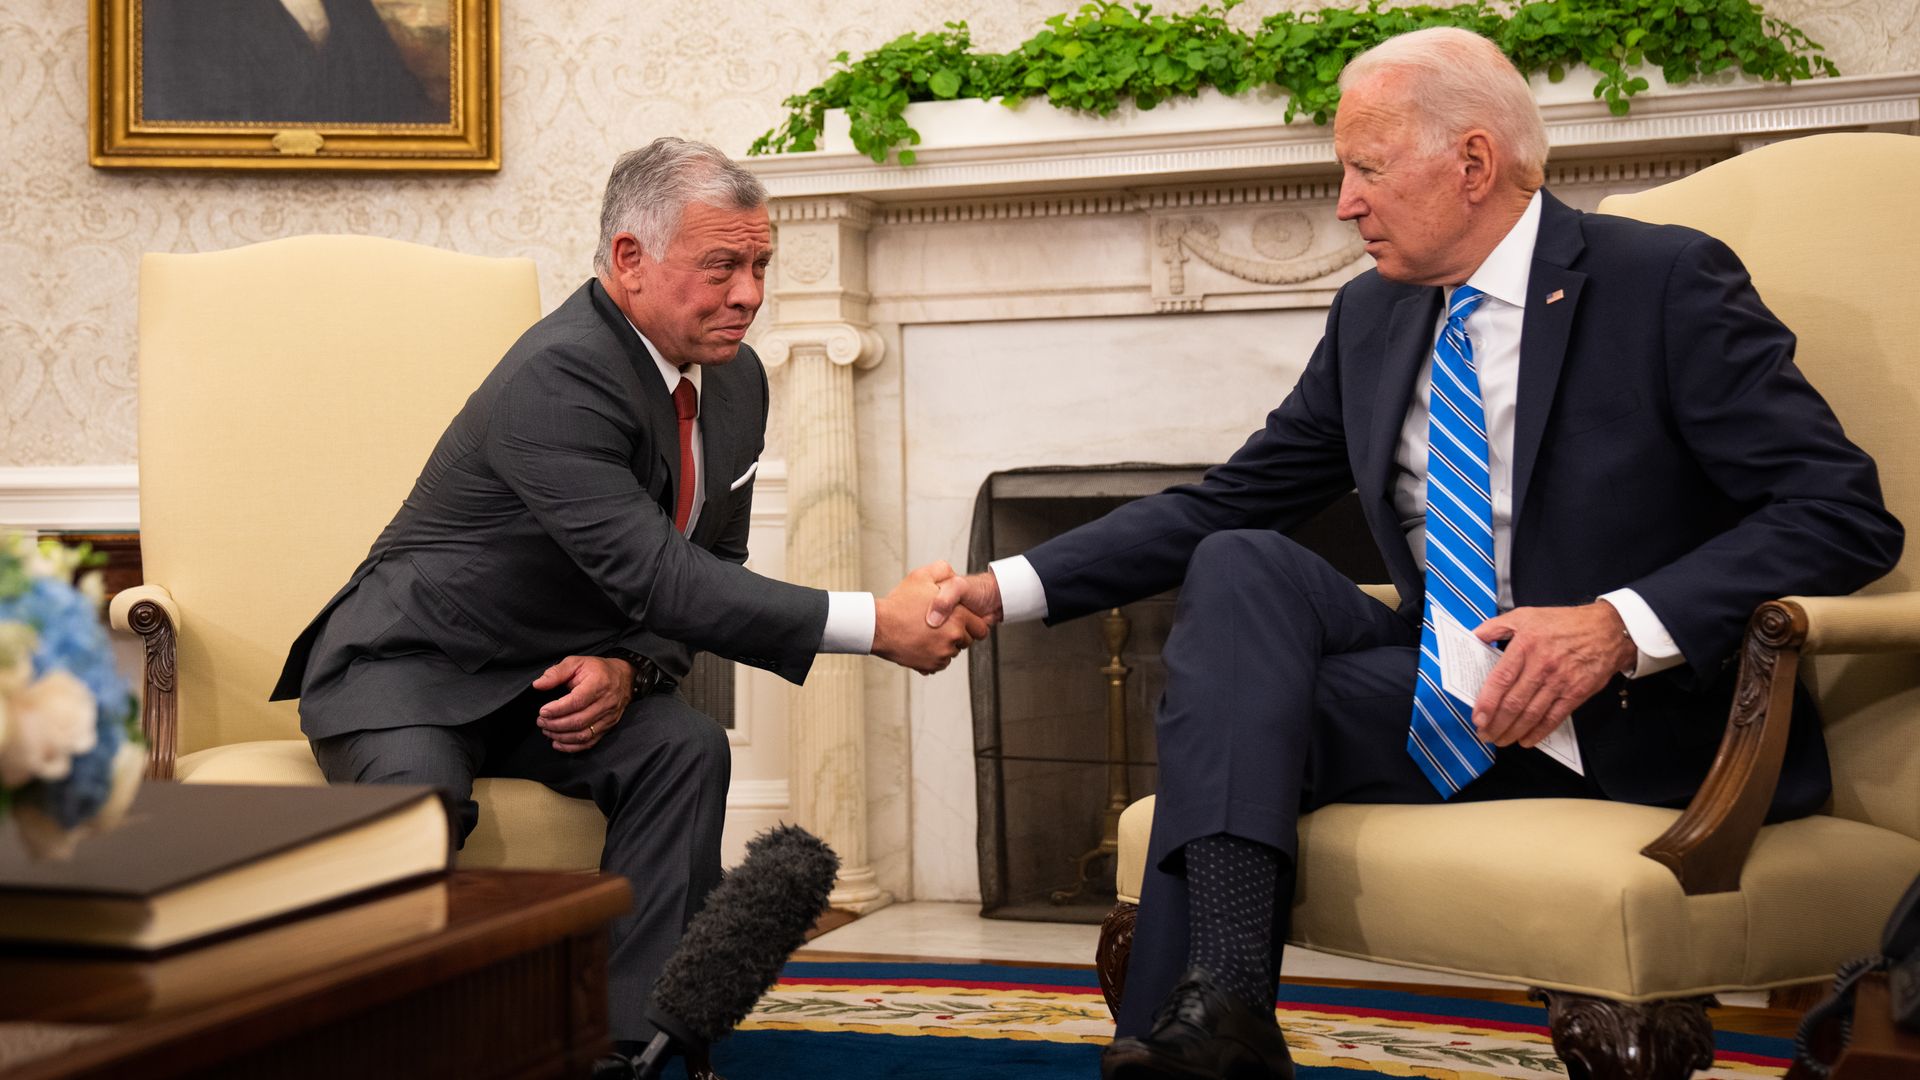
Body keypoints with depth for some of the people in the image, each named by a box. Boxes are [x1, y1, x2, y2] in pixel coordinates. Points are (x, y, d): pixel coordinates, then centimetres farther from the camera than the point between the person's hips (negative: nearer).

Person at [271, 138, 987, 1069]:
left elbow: (711, 567, 8)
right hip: (407, 671, -6)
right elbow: (655, 573, -34)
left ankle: (630, 1034, -19)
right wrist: (875, 624, -37)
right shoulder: (558, 374, -27)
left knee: (686, 747, -22)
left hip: (558, 680, 6)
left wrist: (631, 667, -15)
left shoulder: (736, 379, 1)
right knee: (421, 796, -35)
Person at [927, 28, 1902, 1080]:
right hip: (1445, 699, 6)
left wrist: (1623, 624, -27)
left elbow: (1845, 512, -14)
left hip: (1633, 725, -6)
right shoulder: (1371, 316, 12)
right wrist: (1010, 589, 1)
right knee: (1239, 566, -19)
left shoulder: (1667, 282, -8)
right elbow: (1223, 503, 13)